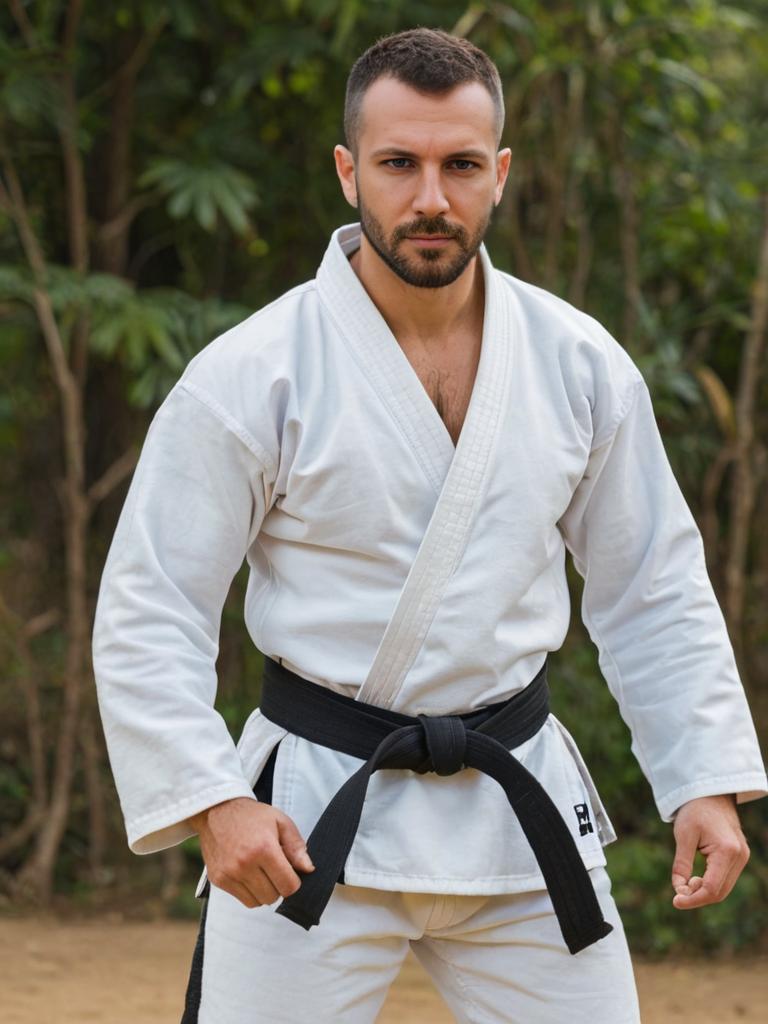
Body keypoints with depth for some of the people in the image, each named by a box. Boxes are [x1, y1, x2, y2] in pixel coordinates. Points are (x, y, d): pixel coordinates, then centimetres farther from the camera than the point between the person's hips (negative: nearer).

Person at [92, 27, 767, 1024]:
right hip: (313, 821, -3)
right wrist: (210, 802, -21)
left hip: (519, 809, 4)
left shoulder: (581, 366, 0)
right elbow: (147, 617, -10)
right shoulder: (249, 378, -11)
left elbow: (655, 591, 9)